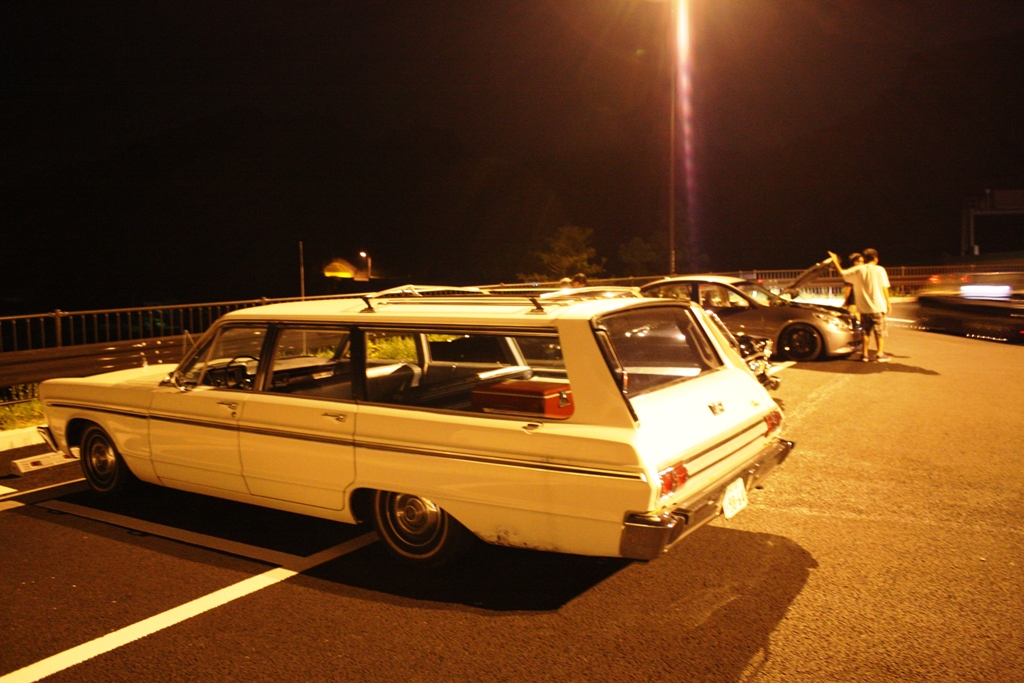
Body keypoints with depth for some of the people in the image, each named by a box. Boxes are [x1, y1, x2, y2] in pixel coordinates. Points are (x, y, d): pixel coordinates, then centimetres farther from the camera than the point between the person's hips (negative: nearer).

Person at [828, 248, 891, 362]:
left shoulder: (857, 270, 1)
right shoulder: (879, 270, -8)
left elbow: (842, 273, 13)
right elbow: (884, 288, -9)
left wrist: (835, 262, 24)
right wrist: (888, 303, -1)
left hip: (864, 307, 3)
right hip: (878, 306, -3)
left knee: (866, 331, 13)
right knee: (880, 331, 5)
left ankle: (864, 354, 13)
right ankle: (880, 354, 3)